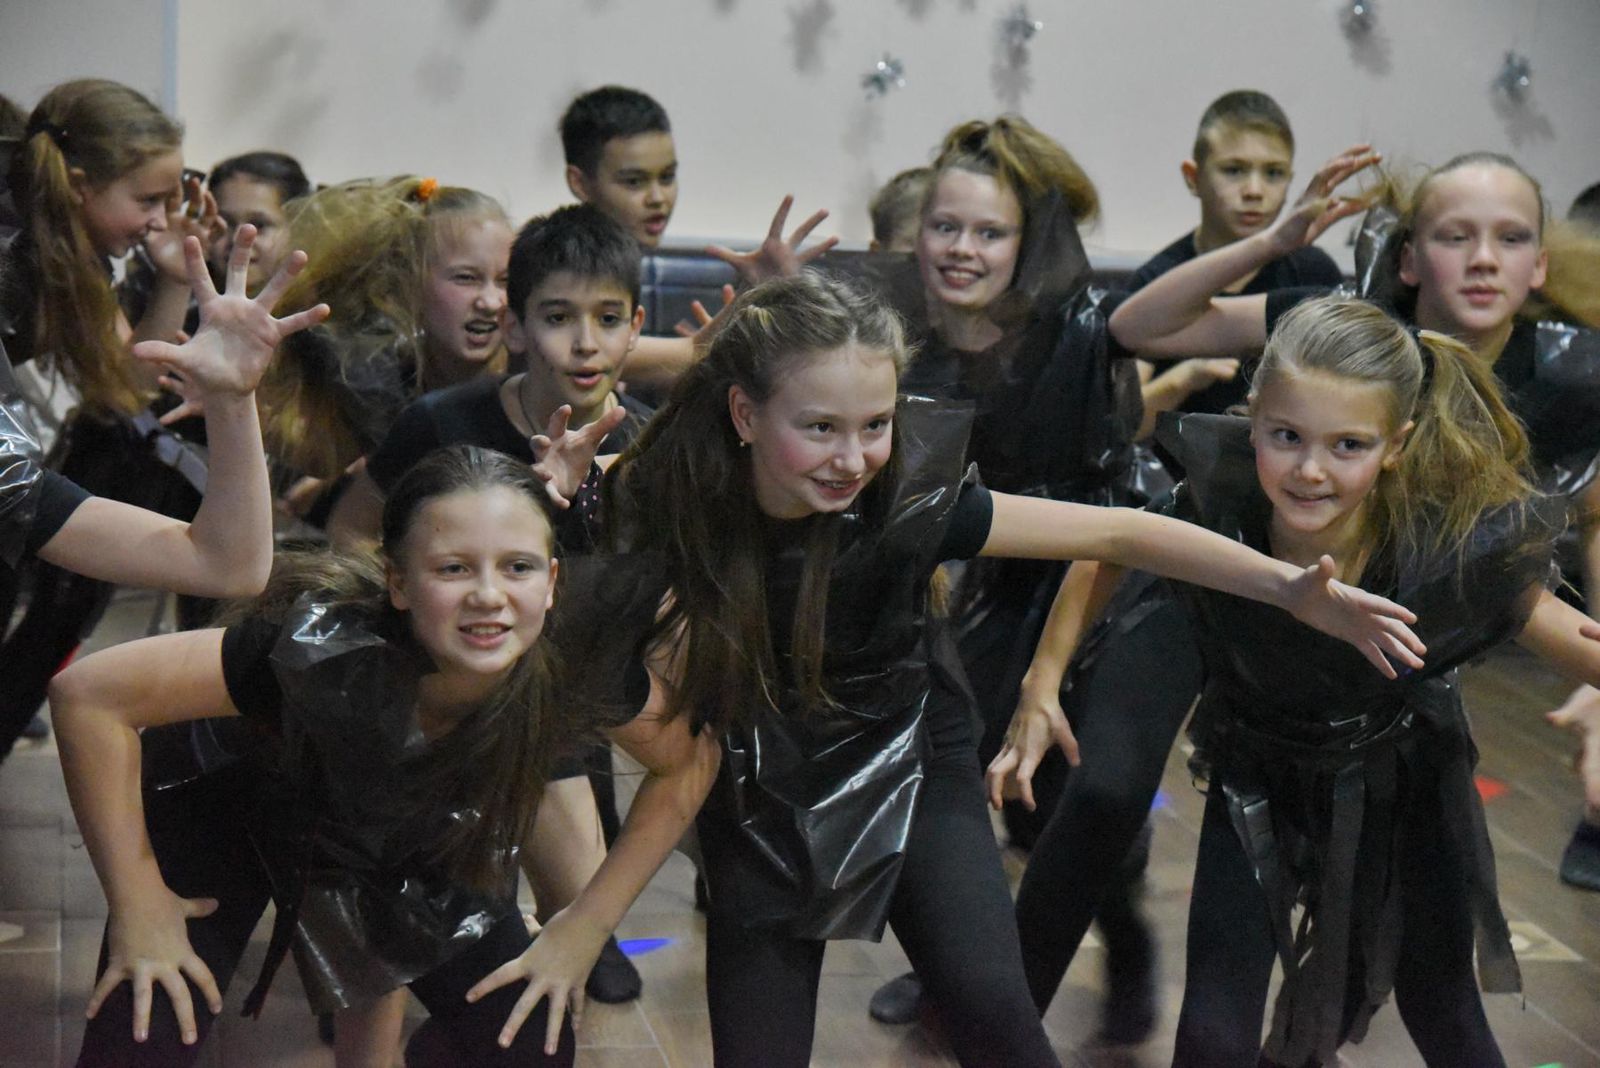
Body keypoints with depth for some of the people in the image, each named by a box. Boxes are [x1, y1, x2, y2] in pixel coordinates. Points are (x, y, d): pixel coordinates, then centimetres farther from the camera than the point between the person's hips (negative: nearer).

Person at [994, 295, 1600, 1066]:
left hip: (1403, 786, 0)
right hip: (1259, 785, 0)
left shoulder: (1452, 545, -36)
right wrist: (1043, 684, -17)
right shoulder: (1219, 506, -33)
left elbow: (1522, 611, -17)